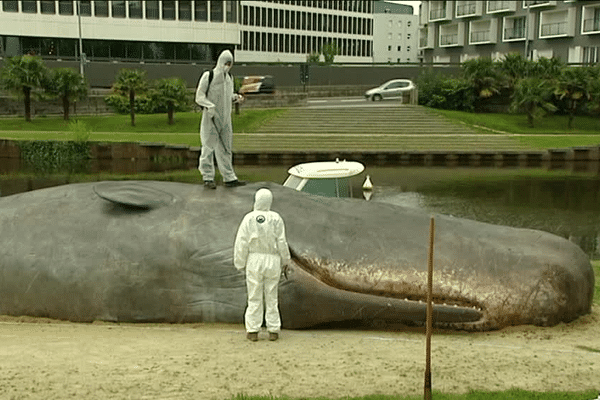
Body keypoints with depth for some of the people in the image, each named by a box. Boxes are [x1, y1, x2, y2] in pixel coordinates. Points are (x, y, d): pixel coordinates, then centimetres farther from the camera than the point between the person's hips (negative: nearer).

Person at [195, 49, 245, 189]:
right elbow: (199, 96, -8)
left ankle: (229, 178, 10)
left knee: (225, 148, 7)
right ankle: (208, 178, 5)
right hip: (211, 117, -6)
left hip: (225, 118, 6)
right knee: (209, 146, -3)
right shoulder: (208, 76, -6)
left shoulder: (229, 78, 14)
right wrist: (209, 106, -24)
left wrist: (235, 97, 3)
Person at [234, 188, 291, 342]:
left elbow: (242, 243, -5)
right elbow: (282, 243, -1)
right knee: (272, 297, 9)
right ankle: (273, 330, 13)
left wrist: (240, 263, 6)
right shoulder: (276, 218, -6)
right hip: (272, 260, 1)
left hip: (254, 260, -1)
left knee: (254, 297, 6)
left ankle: (253, 330, 8)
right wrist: (285, 260, 12)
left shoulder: (249, 218, -8)